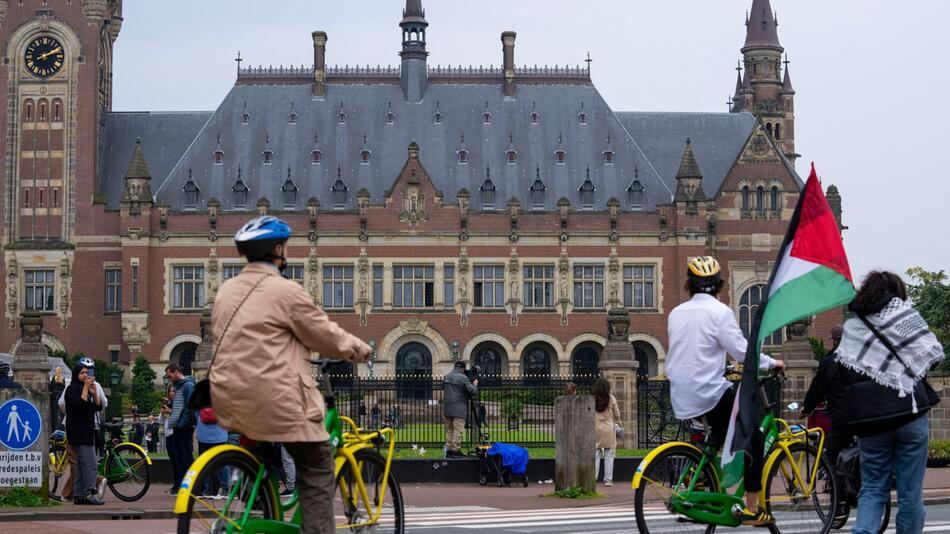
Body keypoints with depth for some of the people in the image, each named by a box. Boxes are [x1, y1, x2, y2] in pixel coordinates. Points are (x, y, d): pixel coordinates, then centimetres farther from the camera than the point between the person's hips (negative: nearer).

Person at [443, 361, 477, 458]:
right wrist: (475, 385, 9)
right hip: (459, 409, -6)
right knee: (458, 430, -5)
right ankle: (455, 451, -8)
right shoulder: (463, 378, -9)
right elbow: (473, 392, -9)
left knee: (449, 429, 11)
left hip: (447, 409, 6)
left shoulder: (446, 377, 11)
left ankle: (449, 450, 11)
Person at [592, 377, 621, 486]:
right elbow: (617, 414, 3)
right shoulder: (611, 398, -4)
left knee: (595, 454, 6)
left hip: (595, 428, 1)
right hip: (609, 427, -1)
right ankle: (608, 479, 3)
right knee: (609, 455, 4)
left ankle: (593, 478, 4)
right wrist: (617, 422, 22)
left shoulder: (592, 399, -4)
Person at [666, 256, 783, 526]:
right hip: (710, 394, -7)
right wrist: (772, 363, 3)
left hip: (681, 400, 7)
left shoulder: (676, 313, 11)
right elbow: (741, 351, -13)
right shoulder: (719, 311, -9)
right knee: (753, 438, 6)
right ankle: (751, 509, -1)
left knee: (719, 433, 29)